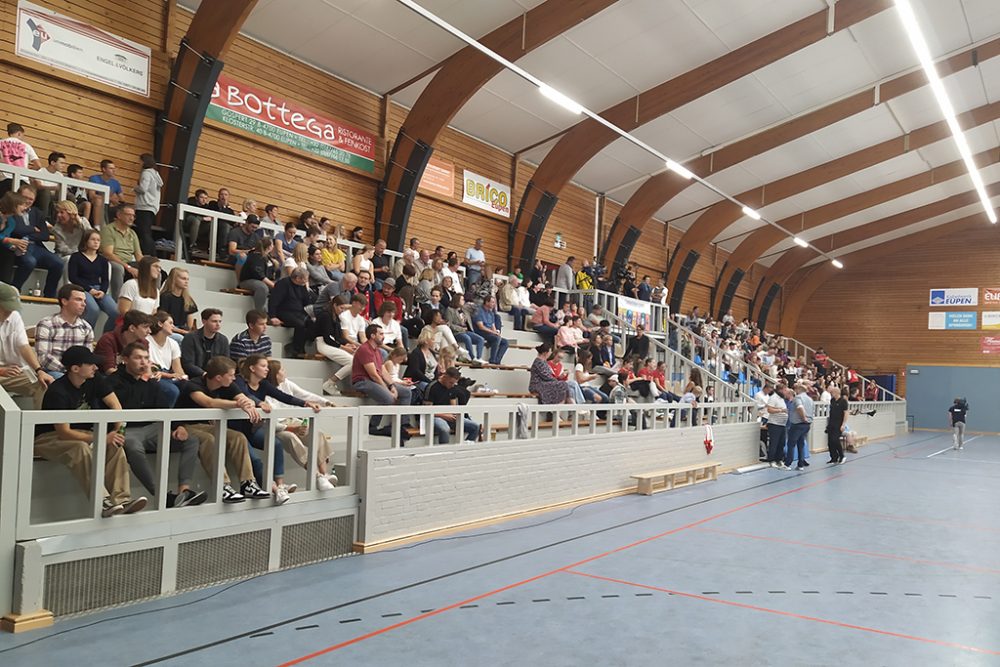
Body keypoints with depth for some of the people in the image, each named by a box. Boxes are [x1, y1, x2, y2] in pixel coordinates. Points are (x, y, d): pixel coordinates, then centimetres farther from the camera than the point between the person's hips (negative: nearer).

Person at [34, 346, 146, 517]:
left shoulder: (94, 380, -4)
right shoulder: (57, 392, -23)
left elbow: (115, 405, -4)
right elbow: (64, 432, -26)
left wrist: (118, 430, -22)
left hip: (81, 433, 6)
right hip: (49, 438, -6)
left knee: (115, 445, -22)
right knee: (81, 448, -38)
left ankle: (121, 500, -31)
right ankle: (102, 502, -42)